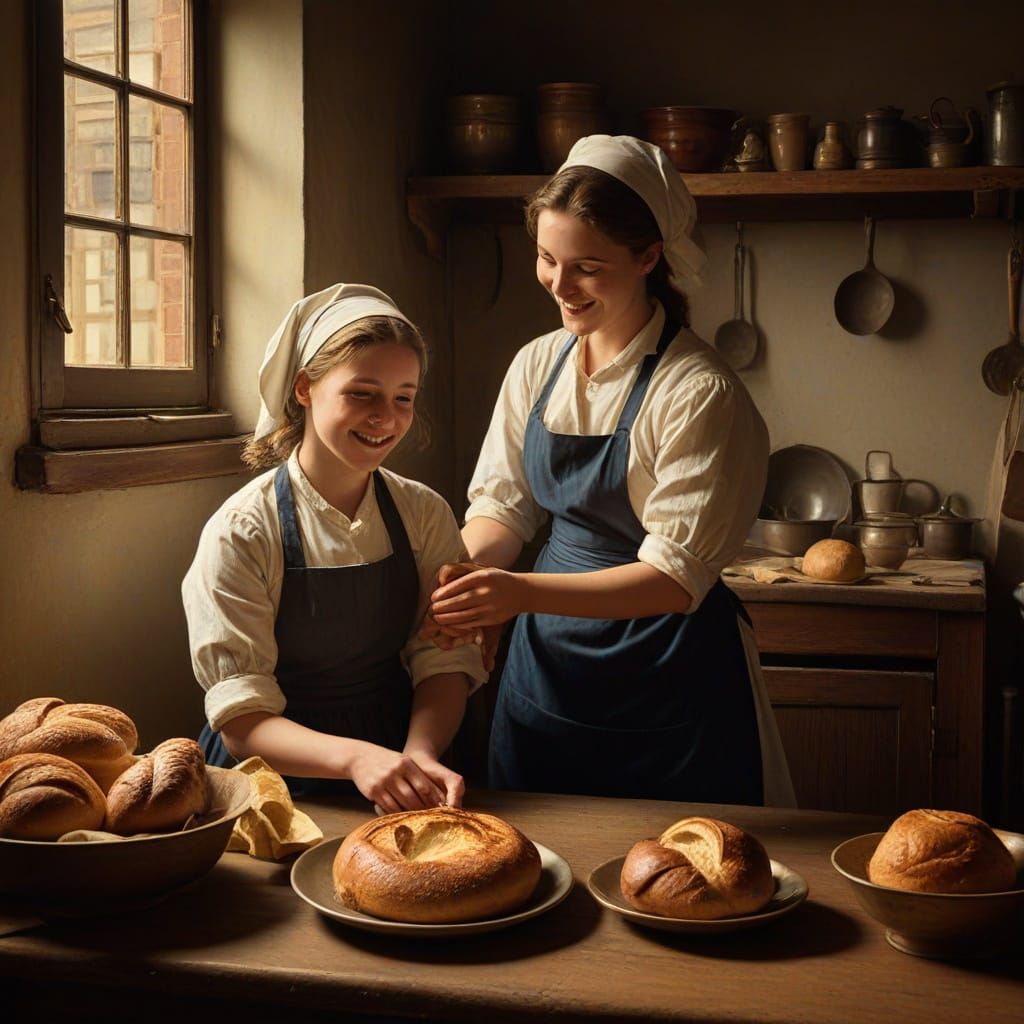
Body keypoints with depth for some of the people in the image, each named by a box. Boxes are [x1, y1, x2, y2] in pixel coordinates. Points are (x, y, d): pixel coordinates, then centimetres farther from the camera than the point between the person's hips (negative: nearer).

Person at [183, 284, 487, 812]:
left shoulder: (425, 514, 2)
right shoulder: (241, 532, -10)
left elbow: (445, 659, -1)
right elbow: (241, 719, -13)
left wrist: (420, 754, -21)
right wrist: (355, 757, -30)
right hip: (274, 783, -2)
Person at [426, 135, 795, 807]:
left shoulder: (702, 393, -17)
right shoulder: (538, 365, 2)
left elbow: (676, 576, -21)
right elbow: (501, 503, 6)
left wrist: (523, 592, -30)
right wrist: (468, 575, -15)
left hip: (669, 685, -5)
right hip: (545, 665, 6)